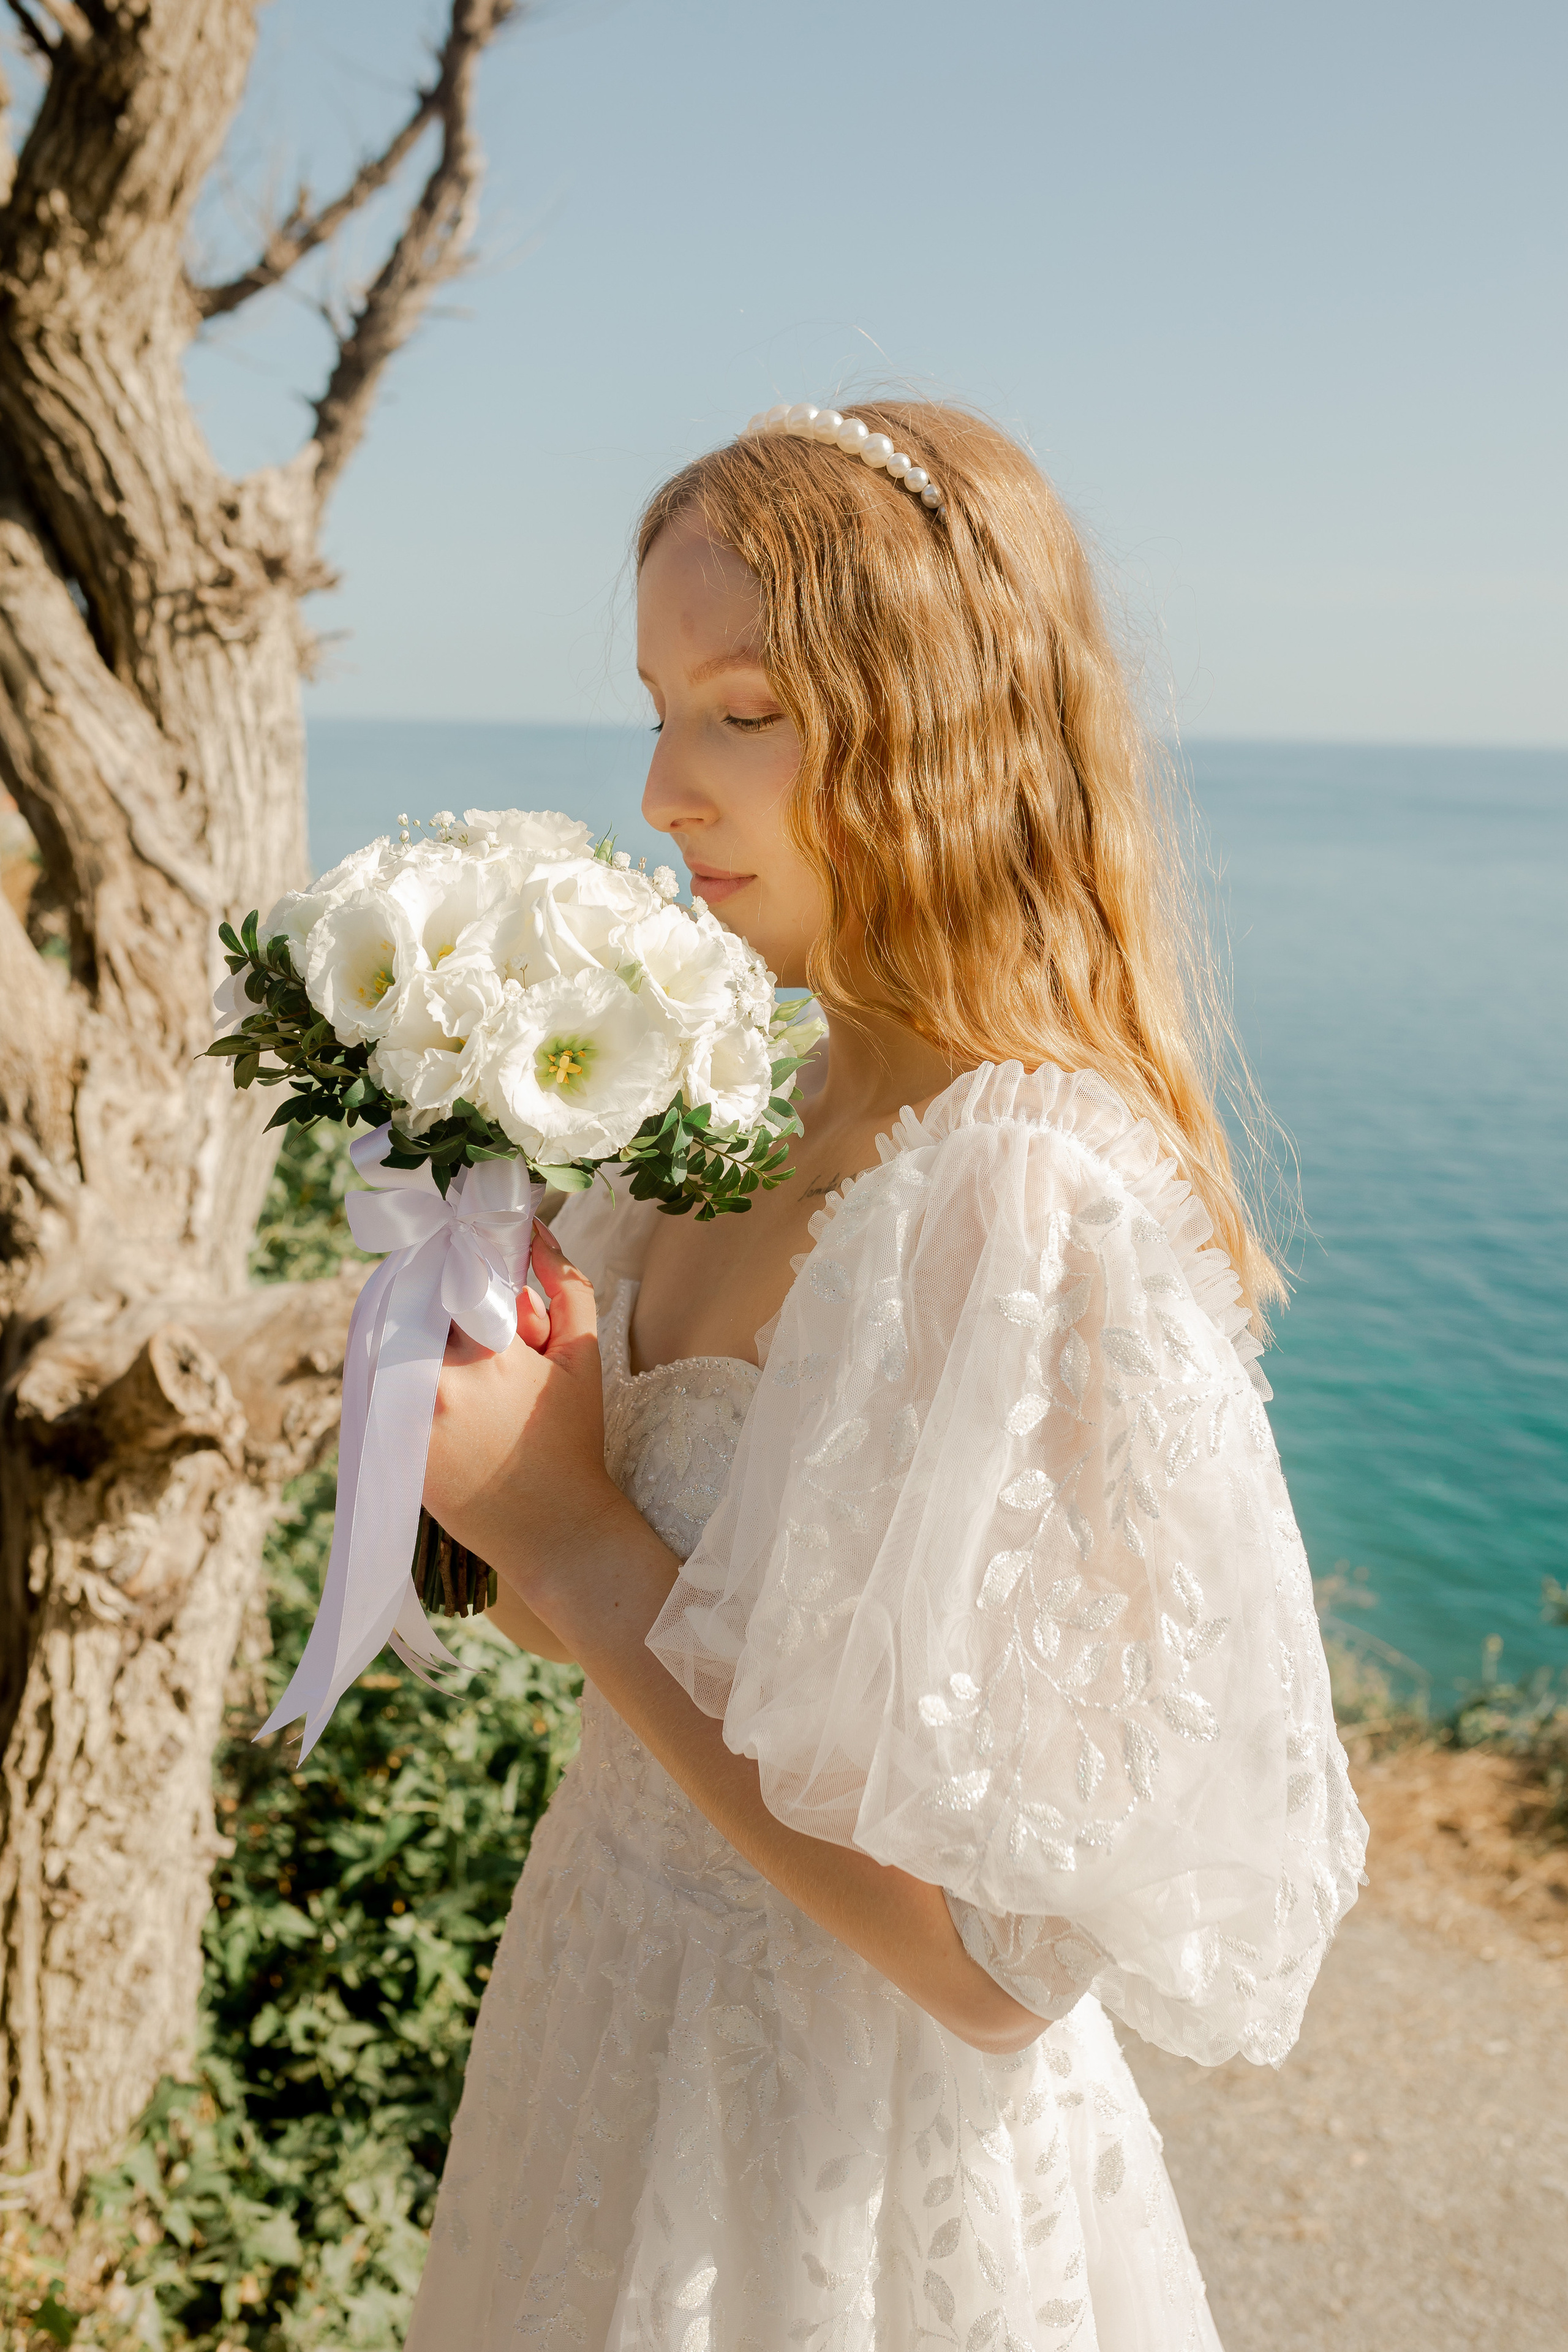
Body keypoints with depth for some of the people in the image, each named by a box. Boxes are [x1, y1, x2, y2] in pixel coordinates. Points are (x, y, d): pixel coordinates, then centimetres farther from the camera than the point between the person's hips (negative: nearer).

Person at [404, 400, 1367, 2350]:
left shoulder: (1039, 1201, -28)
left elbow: (997, 1948, -26)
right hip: (635, 2007, 7)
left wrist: (571, 1539, -23)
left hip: (832, 2158, -7)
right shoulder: (783, 1105, -4)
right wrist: (515, 1470, -11)